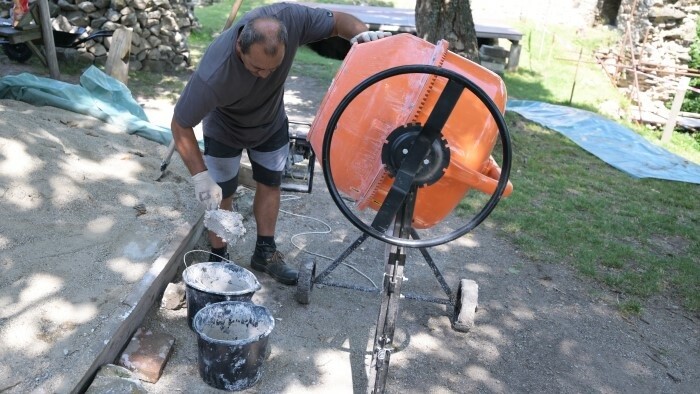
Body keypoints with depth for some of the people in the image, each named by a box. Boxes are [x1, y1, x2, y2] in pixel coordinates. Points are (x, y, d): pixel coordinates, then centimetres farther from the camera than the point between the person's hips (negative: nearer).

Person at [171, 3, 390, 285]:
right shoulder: (214, 74, -44)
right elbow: (180, 125, -31)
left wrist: (361, 33, -41)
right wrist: (200, 177, -36)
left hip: (272, 121, 4)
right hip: (224, 129, -4)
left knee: (270, 184, 13)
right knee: (220, 194, 3)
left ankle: (265, 253, 31)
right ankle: (218, 259, 26)